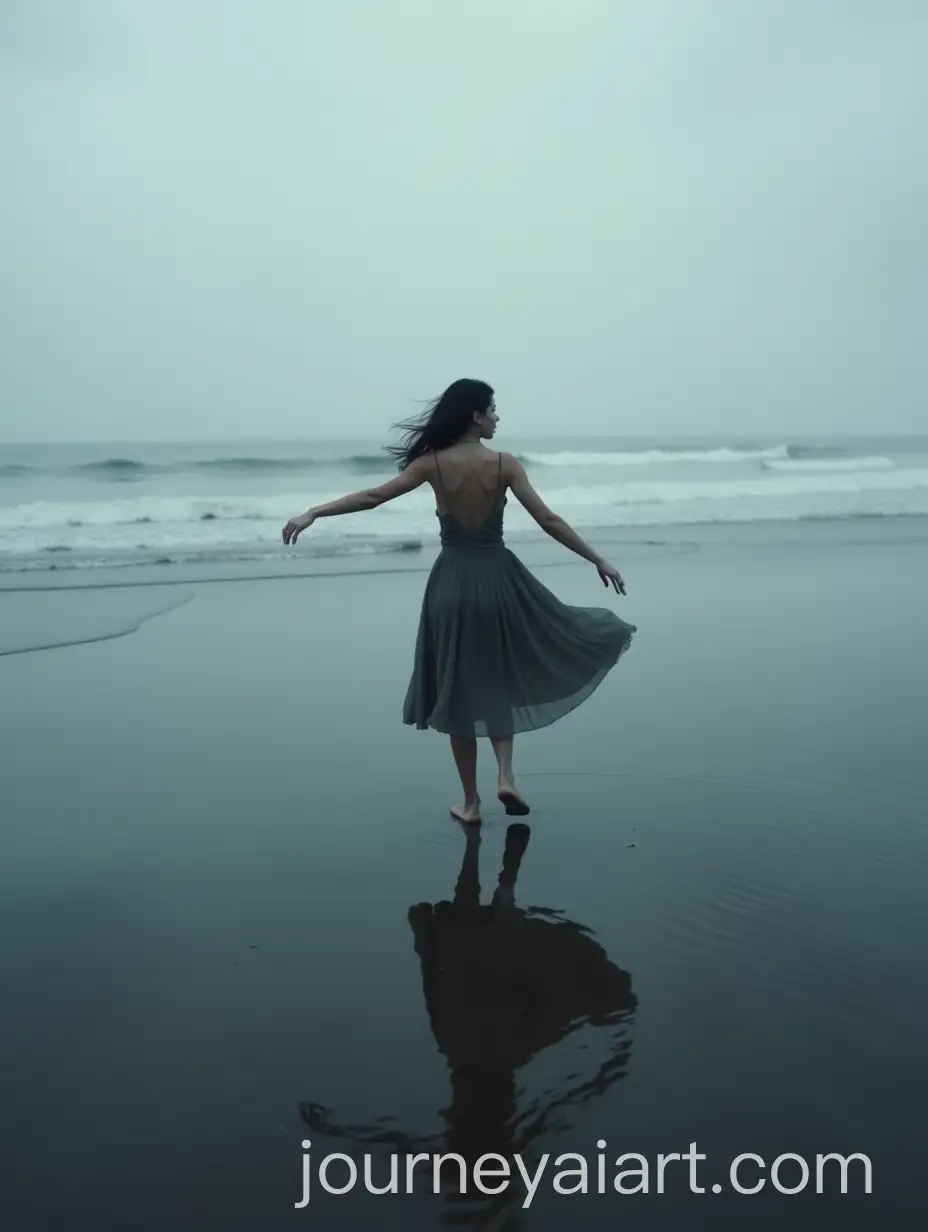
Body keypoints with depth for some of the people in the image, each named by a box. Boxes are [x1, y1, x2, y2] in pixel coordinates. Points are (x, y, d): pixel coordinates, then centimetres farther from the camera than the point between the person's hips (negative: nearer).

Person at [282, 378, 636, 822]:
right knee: (503, 679, 21)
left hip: (452, 582, 1)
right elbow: (549, 521, -9)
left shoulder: (434, 463, -5)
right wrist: (599, 560, -2)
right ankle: (506, 776, 5)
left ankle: (470, 801, 18)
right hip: (499, 578, -1)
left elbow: (373, 497, -8)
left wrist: (311, 513, -2)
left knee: (459, 690, 11)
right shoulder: (505, 464, -7)